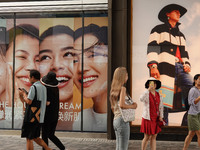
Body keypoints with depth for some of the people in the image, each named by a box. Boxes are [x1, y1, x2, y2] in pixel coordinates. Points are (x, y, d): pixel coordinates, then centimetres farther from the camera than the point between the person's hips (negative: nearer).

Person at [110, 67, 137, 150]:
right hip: (122, 120, -9)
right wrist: (132, 106, -10)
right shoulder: (122, 88, -12)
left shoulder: (113, 89, 13)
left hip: (115, 120, 9)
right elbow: (122, 105, -24)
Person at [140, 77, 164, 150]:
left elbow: (161, 106, 11)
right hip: (148, 119, -5)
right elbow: (141, 99, -34)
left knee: (153, 137, 7)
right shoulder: (146, 94, -11)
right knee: (147, 138, 1)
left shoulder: (158, 95, 6)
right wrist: (149, 89, -34)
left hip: (156, 119, 5)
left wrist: (161, 117, 1)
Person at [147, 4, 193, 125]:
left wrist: (187, 65, 7)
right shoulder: (158, 30, 12)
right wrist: (153, 66, -16)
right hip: (165, 68, -6)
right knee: (163, 103, -14)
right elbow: (152, 48, -1)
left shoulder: (181, 35, 31)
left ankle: (187, 125, -14)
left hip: (180, 68, 6)